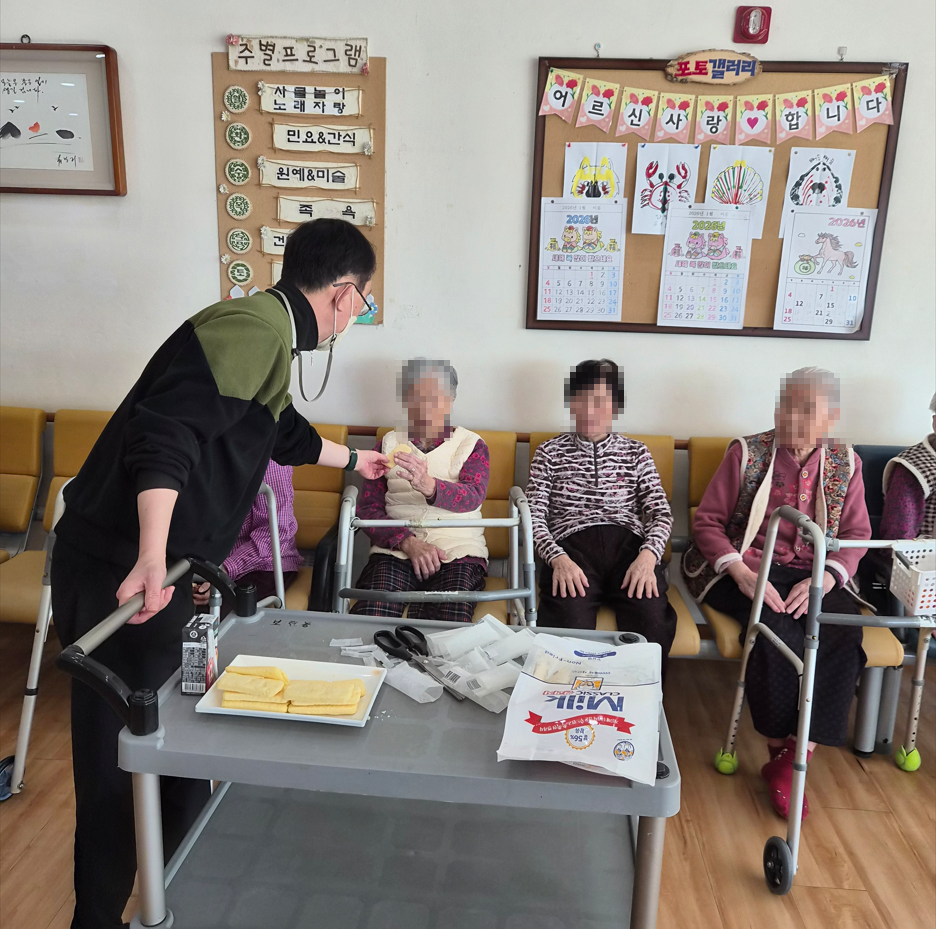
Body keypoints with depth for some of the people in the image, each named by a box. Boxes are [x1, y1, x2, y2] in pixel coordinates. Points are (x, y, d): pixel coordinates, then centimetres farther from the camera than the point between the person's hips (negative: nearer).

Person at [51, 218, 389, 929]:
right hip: (122, 575, -10)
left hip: (164, 573, 10)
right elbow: (166, 432, -29)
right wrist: (151, 557, -39)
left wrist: (353, 459, 50)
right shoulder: (253, 330, -17)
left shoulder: (269, 335, 17)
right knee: (122, 766, 2)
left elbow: (285, 432, 34)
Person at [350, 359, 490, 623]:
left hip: (458, 550, -1)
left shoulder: (472, 445, 13)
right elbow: (368, 509, 7)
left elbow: (472, 498, -8)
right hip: (397, 549, 1)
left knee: (448, 628, -32)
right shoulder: (389, 443, 18)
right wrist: (409, 542, -12)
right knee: (370, 616, -31)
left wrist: (428, 486, -31)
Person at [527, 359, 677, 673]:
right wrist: (558, 558, -13)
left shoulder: (635, 452, 23)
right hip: (571, 547, -1)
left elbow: (660, 512, 12)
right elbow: (534, 516, 7)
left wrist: (648, 555, -11)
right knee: (569, 626, -34)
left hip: (629, 544, 2)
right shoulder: (549, 452, 18)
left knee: (653, 622, -30)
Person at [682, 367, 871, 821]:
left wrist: (823, 580, -12)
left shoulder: (845, 463, 8)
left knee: (842, 635, -26)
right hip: (745, 568, -2)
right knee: (778, 632, -31)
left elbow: (856, 535, 8)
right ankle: (779, 752, -8)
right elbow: (707, 521, -2)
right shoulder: (746, 452, -1)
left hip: (813, 575, 3)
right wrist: (741, 572, -18)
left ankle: (794, 761, -14)